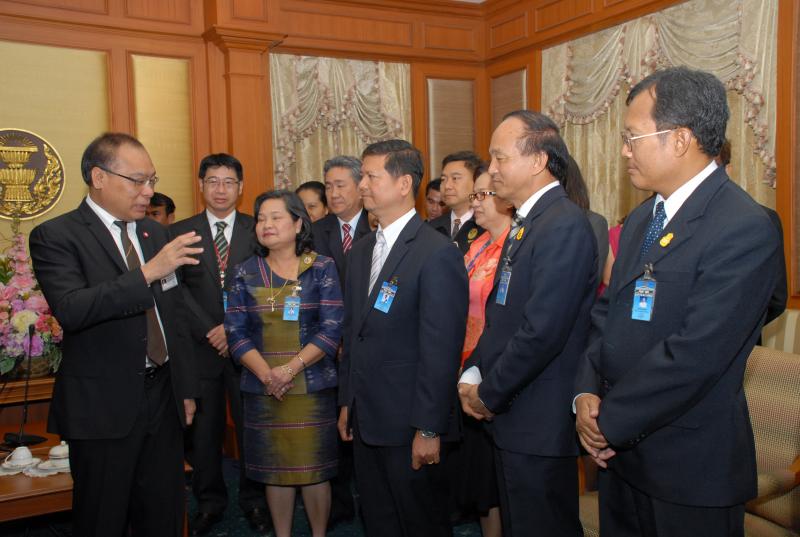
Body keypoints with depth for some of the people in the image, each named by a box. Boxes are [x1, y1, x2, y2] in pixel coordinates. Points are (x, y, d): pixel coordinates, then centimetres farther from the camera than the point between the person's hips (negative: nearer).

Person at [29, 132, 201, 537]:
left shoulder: (155, 232, 10)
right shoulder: (55, 236, -8)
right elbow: (70, 309, -26)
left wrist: (186, 387, 14)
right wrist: (148, 273, -31)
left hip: (162, 397, 6)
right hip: (103, 405, -5)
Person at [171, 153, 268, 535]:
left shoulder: (257, 230, 3)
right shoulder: (181, 232, 3)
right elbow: (177, 290, -3)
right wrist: (210, 331, -12)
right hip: (199, 347, 1)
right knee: (202, 430, 10)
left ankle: (253, 499, 26)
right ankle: (209, 502, 27)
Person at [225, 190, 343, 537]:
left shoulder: (322, 268, 0)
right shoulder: (245, 273, 6)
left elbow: (331, 329, -7)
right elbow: (236, 332, 1)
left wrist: (290, 368, -17)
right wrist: (267, 373, -14)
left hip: (313, 387, -2)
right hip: (262, 390, 2)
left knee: (314, 468, 5)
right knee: (275, 469, 10)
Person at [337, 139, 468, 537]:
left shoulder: (437, 254, -17)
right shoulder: (362, 250, 10)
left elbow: (441, 351, -19)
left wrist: (428, 429, -17)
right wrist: (347, 403, 13)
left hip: (408, 426, -7)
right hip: (365, 420, 7)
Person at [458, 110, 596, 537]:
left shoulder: (564, 225, -19)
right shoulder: (527, 222, 11)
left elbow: (542, 332, -24)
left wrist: (490, 395, -13)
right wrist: (472, 374, 4)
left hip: (540, 424, -9)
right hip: (512, 418, 9)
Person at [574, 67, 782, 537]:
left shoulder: (744, 229, -19)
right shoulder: (642, 219, 9)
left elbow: (693, 355, -24)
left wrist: (609, 422, -15)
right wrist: (587, 393, -6)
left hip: (691, 467, -7)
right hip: (620, 448, 7)